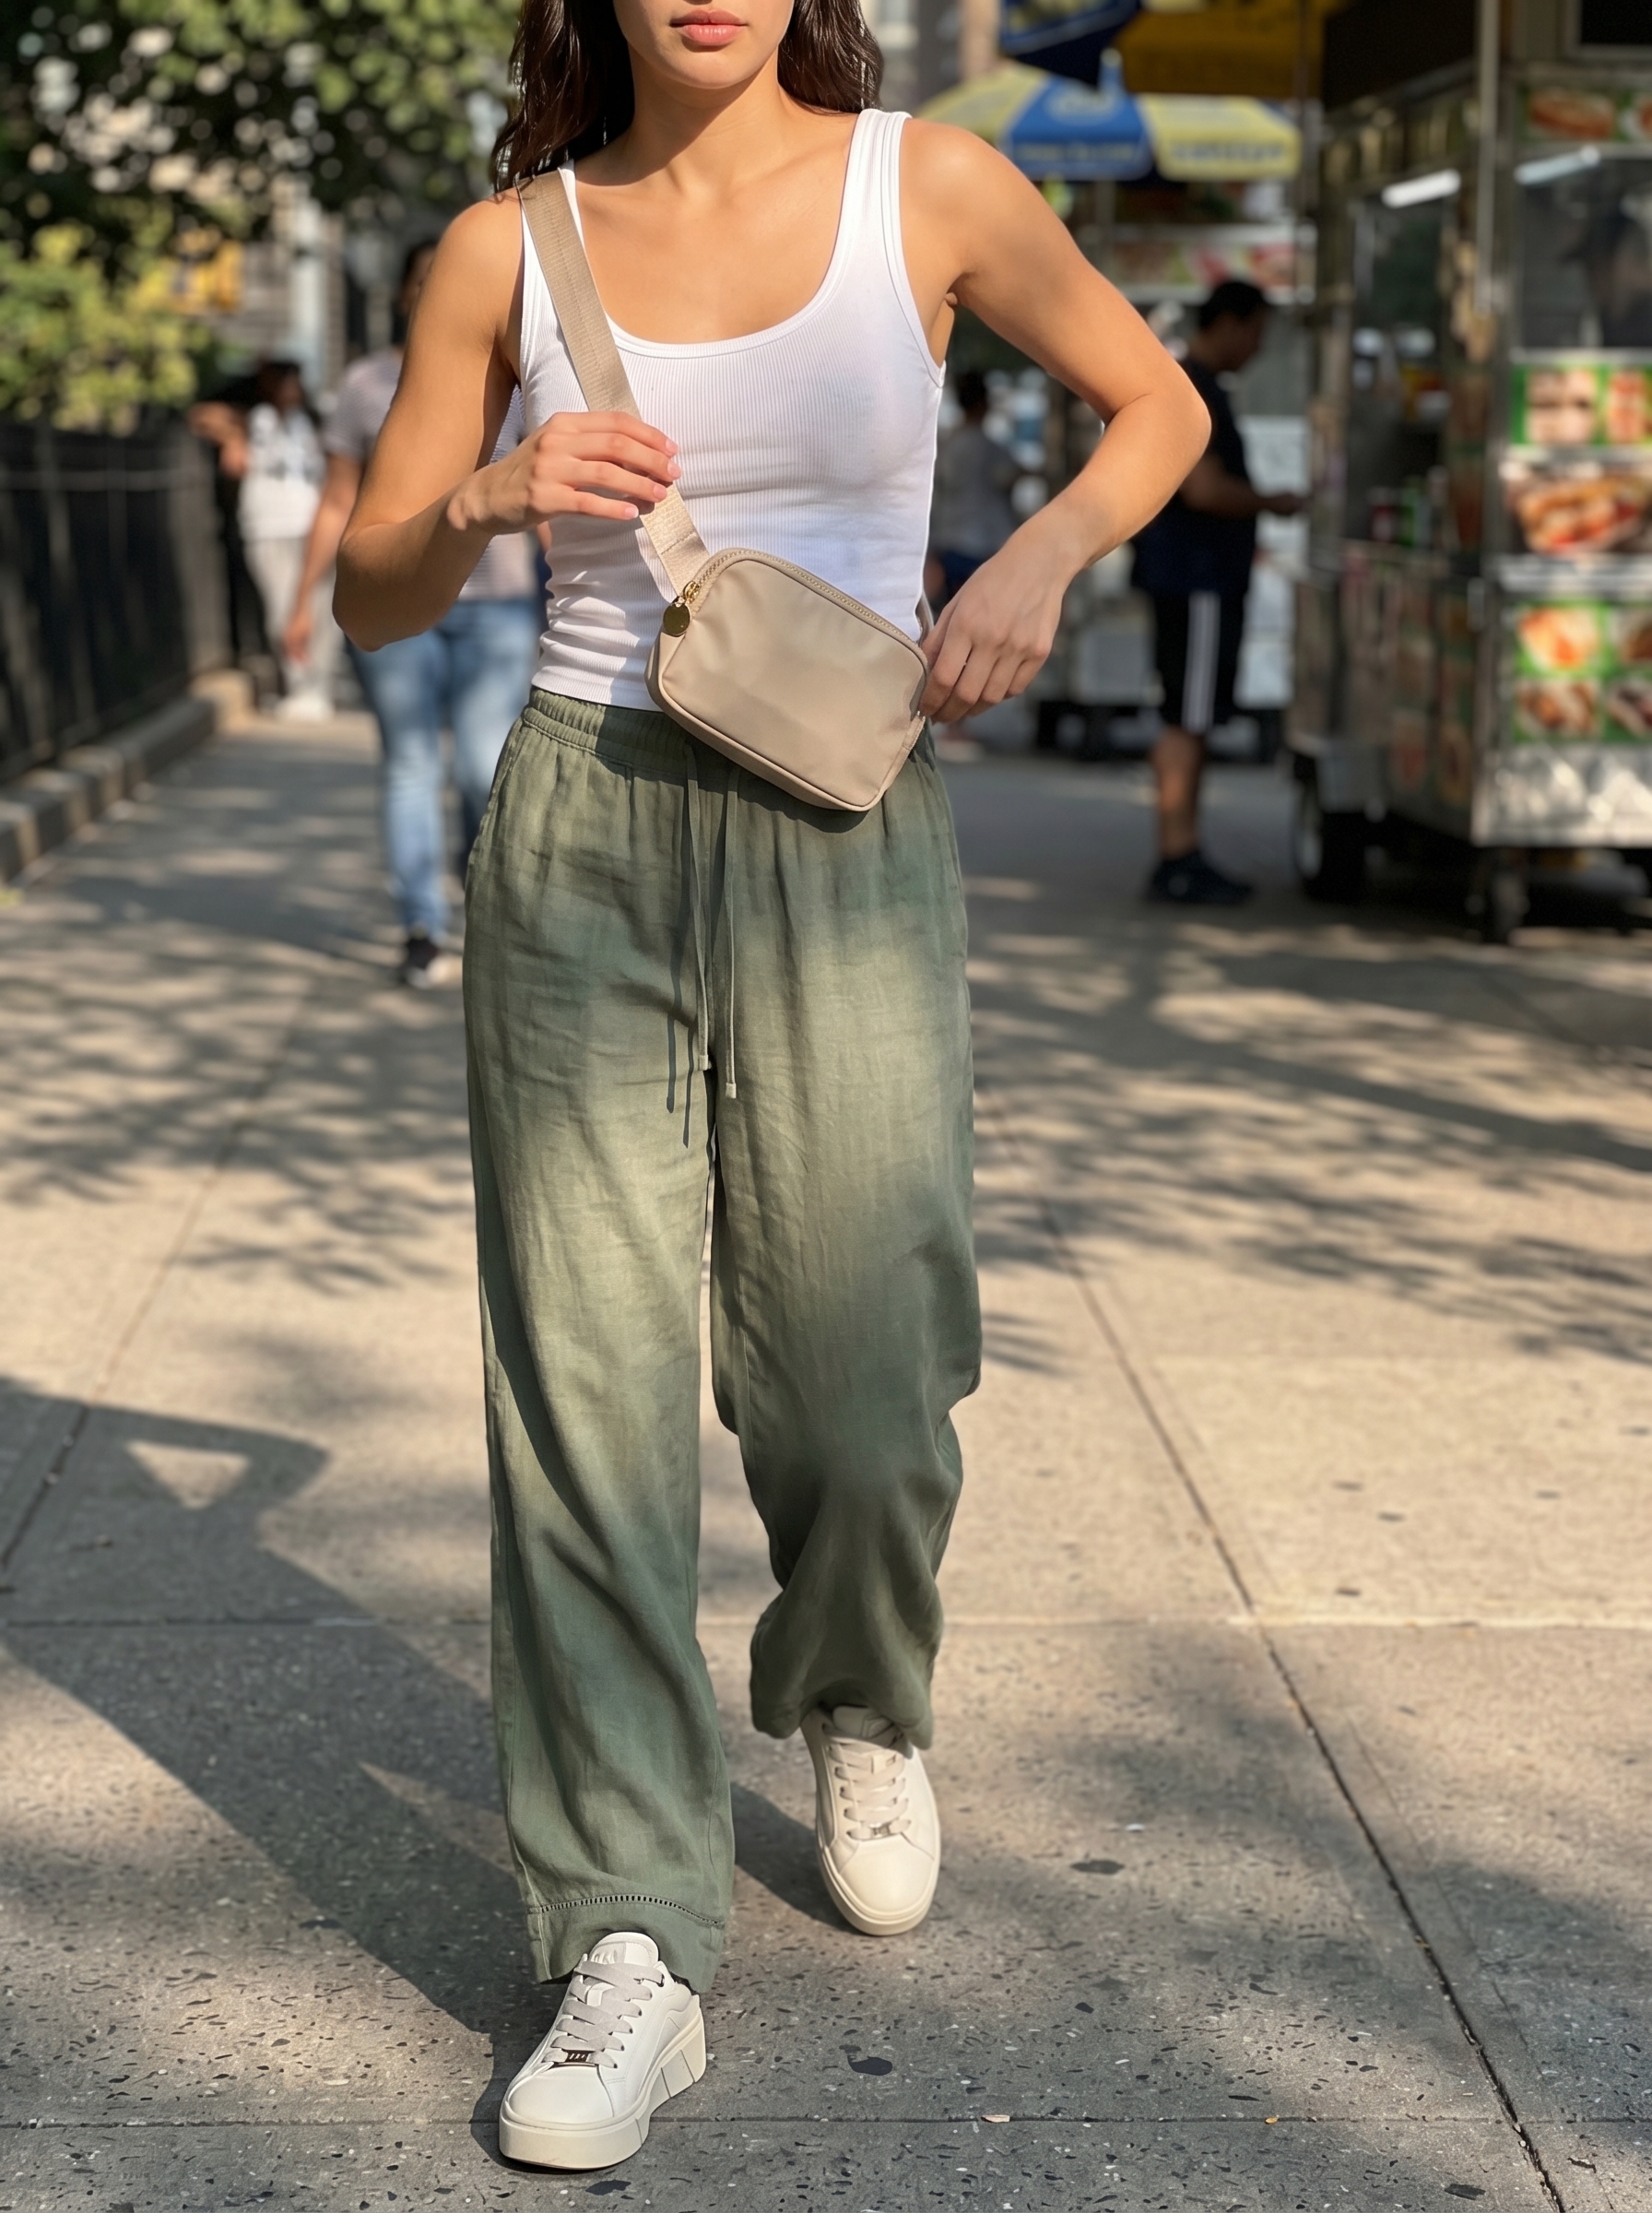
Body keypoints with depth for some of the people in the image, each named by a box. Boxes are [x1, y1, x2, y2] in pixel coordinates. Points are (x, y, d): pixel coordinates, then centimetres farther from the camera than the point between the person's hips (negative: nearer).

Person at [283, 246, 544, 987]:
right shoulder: (366, 383, 5)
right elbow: (337, 503, 7)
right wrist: (304, 602, 3)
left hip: (495, 600, 0)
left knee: (488, 772, -7)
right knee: (410, 766, -1)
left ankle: (477, 864, 24)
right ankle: (421, 930, 4)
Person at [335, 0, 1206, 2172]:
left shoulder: (930, 188, 0)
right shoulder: (508, 248, 3)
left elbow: (1160, 405, 13)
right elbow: (369, 598, 8)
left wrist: (1040, 555, -6)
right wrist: (489, 500, -13)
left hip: (850, 847, -1)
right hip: (582, 836, 1)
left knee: (863, 1397, 1)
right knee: (589, 1386, -4)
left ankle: (858, 1707, 35)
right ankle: (630, 1950, 2)